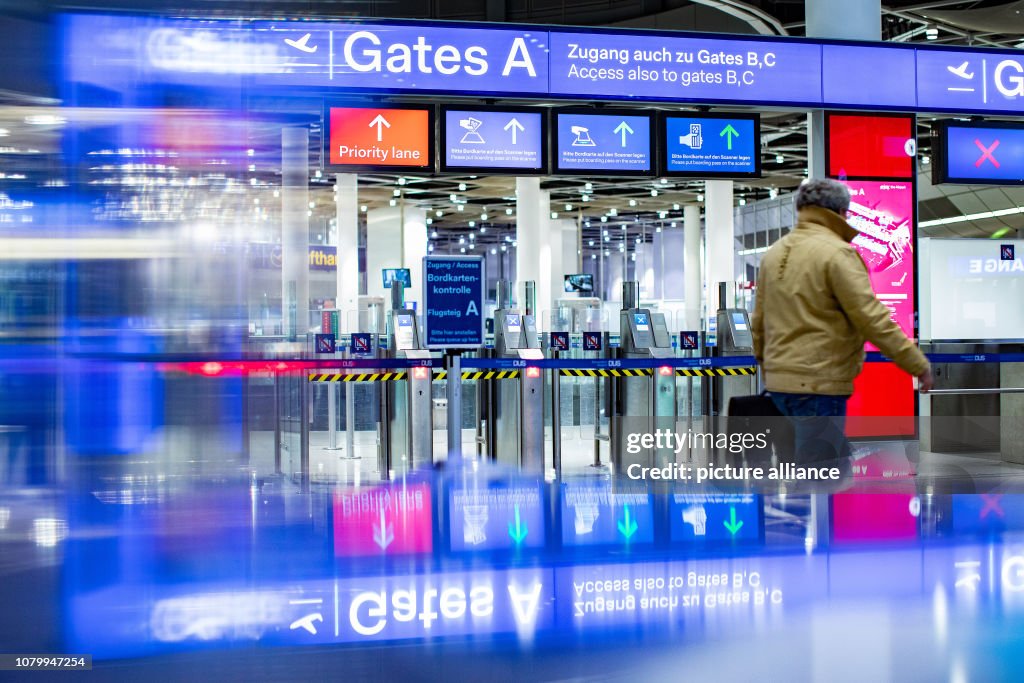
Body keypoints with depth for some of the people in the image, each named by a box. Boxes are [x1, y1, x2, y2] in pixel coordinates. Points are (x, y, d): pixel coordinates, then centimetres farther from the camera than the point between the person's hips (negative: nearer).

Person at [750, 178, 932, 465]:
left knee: (837, 461, 21)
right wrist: (917, 363, -9)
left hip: (779, 380, 9)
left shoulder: (774, 253, 12)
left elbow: (759, 319, 20)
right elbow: (872, 318, -16)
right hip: (818, 383, -9)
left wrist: (763, 359, 36)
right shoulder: (837, 253, -13)